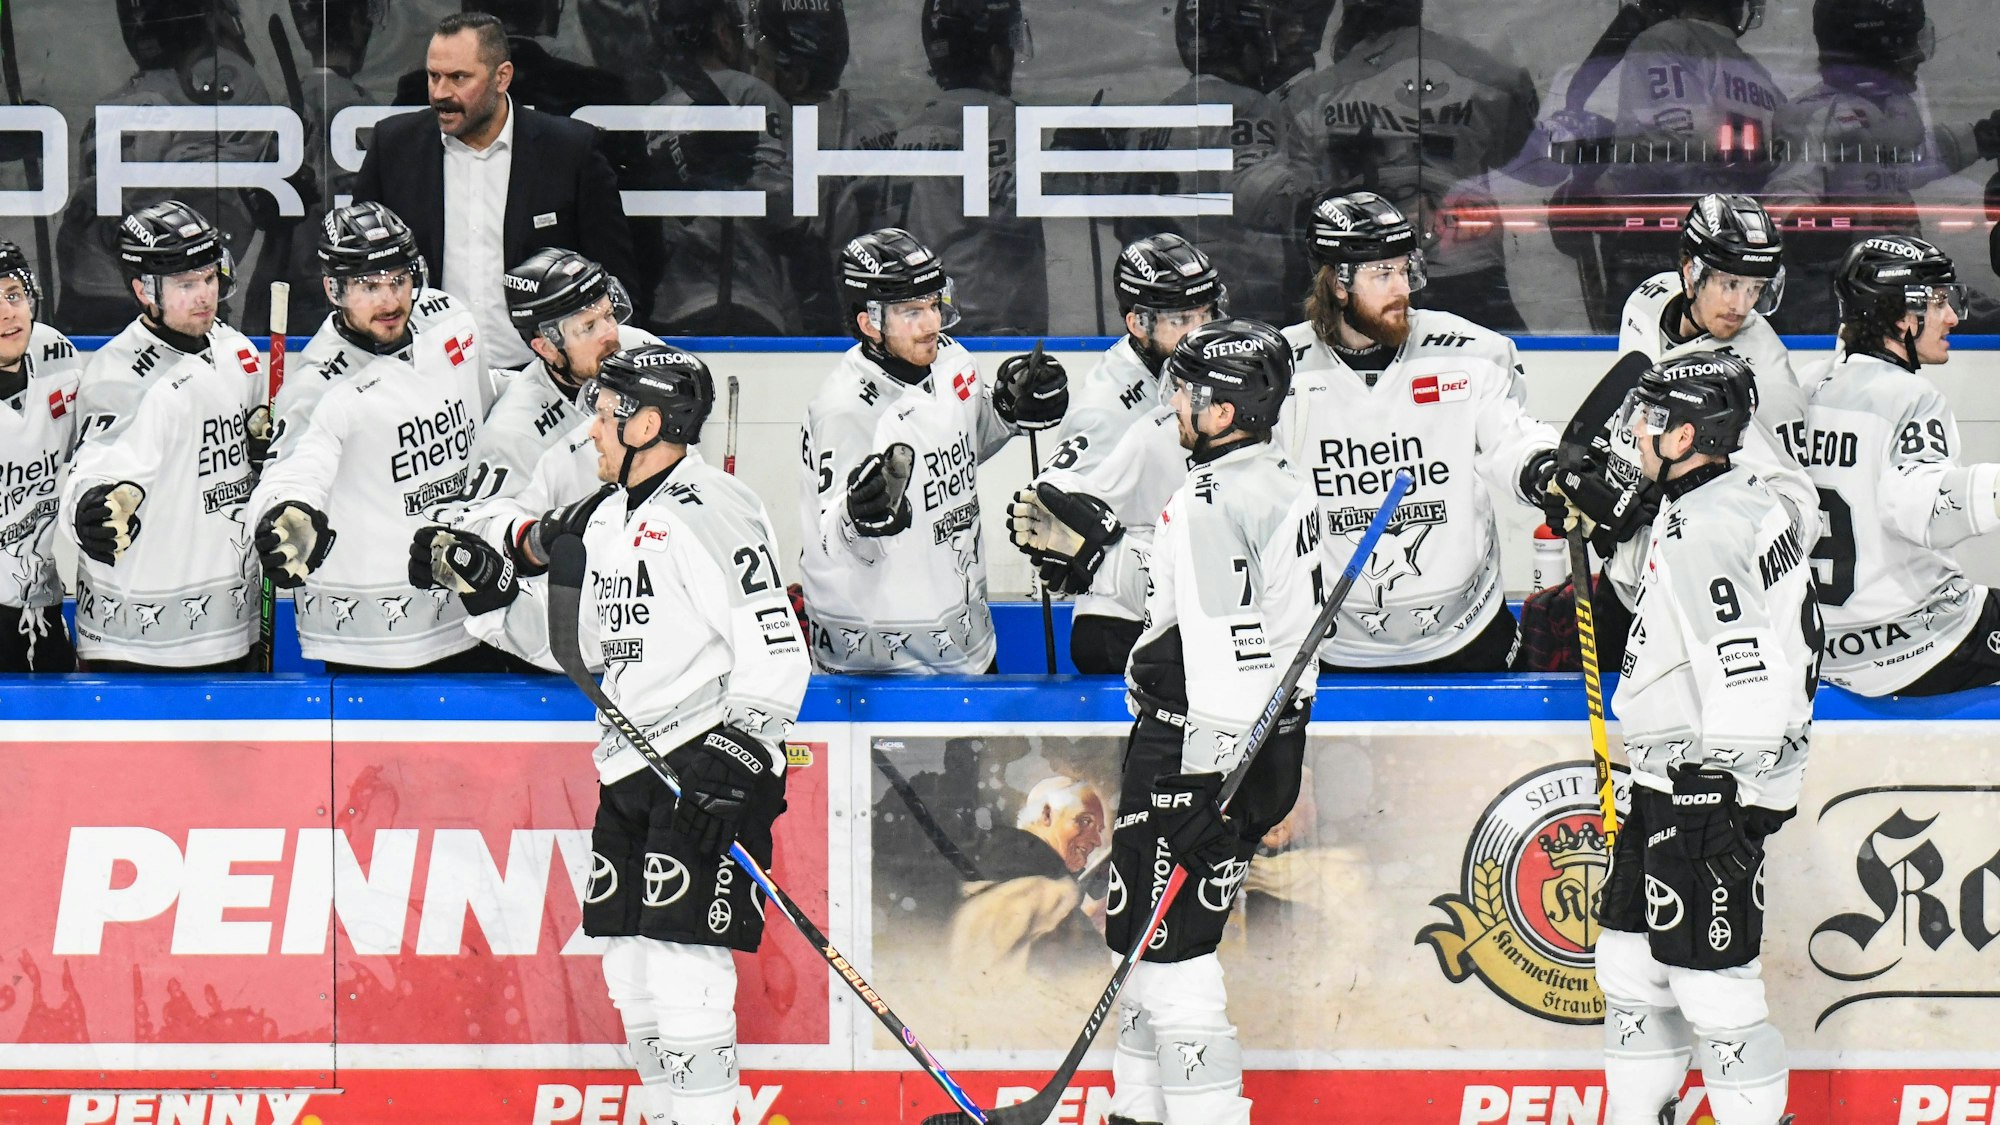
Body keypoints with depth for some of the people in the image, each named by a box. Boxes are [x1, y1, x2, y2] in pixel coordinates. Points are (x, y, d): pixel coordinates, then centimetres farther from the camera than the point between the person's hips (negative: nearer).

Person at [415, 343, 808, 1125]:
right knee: (631, 971, 11)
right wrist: (485, 584, 10)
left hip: (706, 767, -9)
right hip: (630, 768, 10)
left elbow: (777, 655, -18)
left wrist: (733, 766, -25)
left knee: (681, 960, -15)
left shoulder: (710, 511, -13)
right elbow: (564, 639, 24)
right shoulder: (604, 518, 16)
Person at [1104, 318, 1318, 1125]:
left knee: (1167, 942, -7)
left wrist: (1207, 795, -23)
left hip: (1195, 749, -10)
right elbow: (1282, 636, 19)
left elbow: (1226, 660, -24)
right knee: (1145, 932, 18)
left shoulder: (1213, 505, -19)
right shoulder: (1282, 490, 12)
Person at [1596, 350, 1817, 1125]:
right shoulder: (1750, 501, 11)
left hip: (1707, 789, -11)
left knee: (1709, 976, -8)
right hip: (1671, 782, 11)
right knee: (1632, 955, 18)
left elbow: (1744, 675, -27)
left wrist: (1730, 805, -25)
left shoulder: (1704, 530, -21)